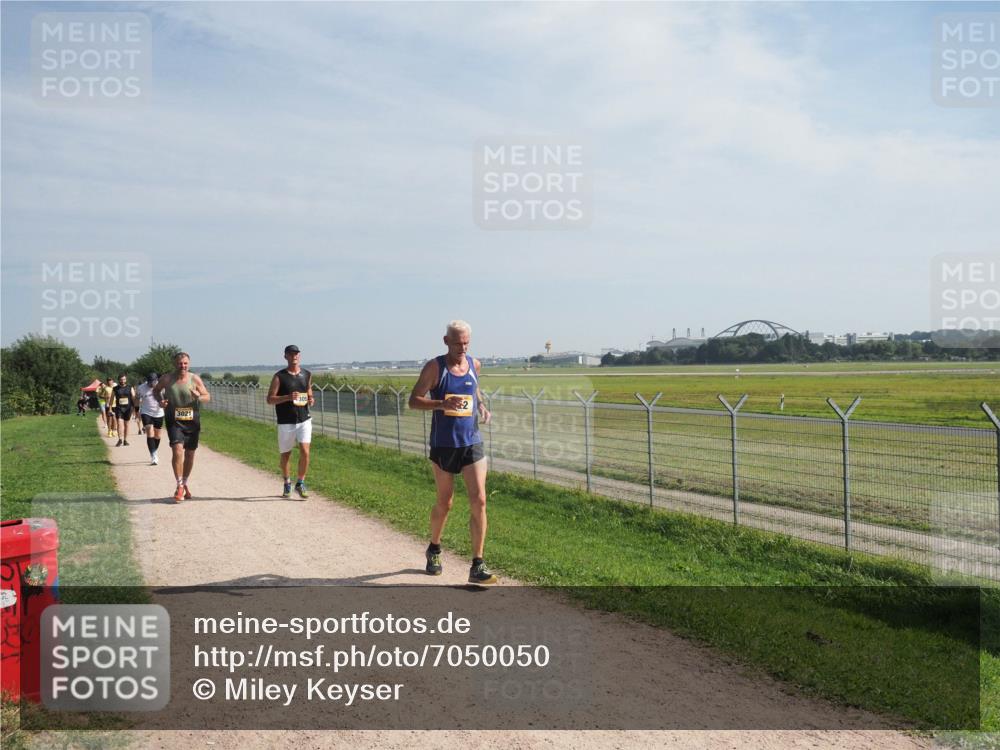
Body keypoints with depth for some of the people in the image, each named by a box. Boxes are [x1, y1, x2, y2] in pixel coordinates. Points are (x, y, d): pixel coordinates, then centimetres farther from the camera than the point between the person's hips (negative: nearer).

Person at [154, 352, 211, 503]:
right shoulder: (166, 379, -3)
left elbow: (208, 396, 2)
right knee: (177, 450, -19)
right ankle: (179, 486, -12)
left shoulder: (195, 379, -3)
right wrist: (160, 401, -6)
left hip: (192, 421, 2)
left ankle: (185, 483, 33)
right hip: (174, 421, -2)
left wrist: (199, 397, -20)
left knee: (190, 453, 12)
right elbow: (155, 390, 14)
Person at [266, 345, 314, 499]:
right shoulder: (279, 376, -4)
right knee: (285, 455, 10)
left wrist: (311, 400, -3)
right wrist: (288, 397, -21)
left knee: (305, 452, -12)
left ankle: (300, 483, 4)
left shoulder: (307, 375, 8)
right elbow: (270, 399, -6)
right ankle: (287, 483, 33)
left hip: (304, 420, 2)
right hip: (286, 422, -2)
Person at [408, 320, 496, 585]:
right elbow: (413, 401, -10)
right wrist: (442, 404, -27)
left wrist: (481, 406, 6)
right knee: (444, 503, 10)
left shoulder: (474, 364, 5)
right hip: (443, 445, -3)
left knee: (479, 501, -8)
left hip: (472, 443, 3)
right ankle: (434, 549, 38)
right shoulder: (434, 367, -7)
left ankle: (477, 566, -3)